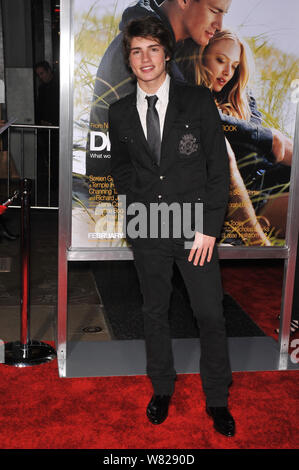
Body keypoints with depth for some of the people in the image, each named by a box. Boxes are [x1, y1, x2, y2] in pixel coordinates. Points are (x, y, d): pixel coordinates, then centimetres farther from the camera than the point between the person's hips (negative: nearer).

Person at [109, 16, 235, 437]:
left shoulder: (199, 101, -2)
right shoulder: (120, 113, 5)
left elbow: (219, 166, -3)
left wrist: (209, 228, -9)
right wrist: (136, 204, 3)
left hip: (196, 229, -2)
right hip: (147, 229, 2)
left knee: (211, 316, 3)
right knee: (155, 312, 13)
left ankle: (217, 400, 24)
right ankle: (162, 389, 34)